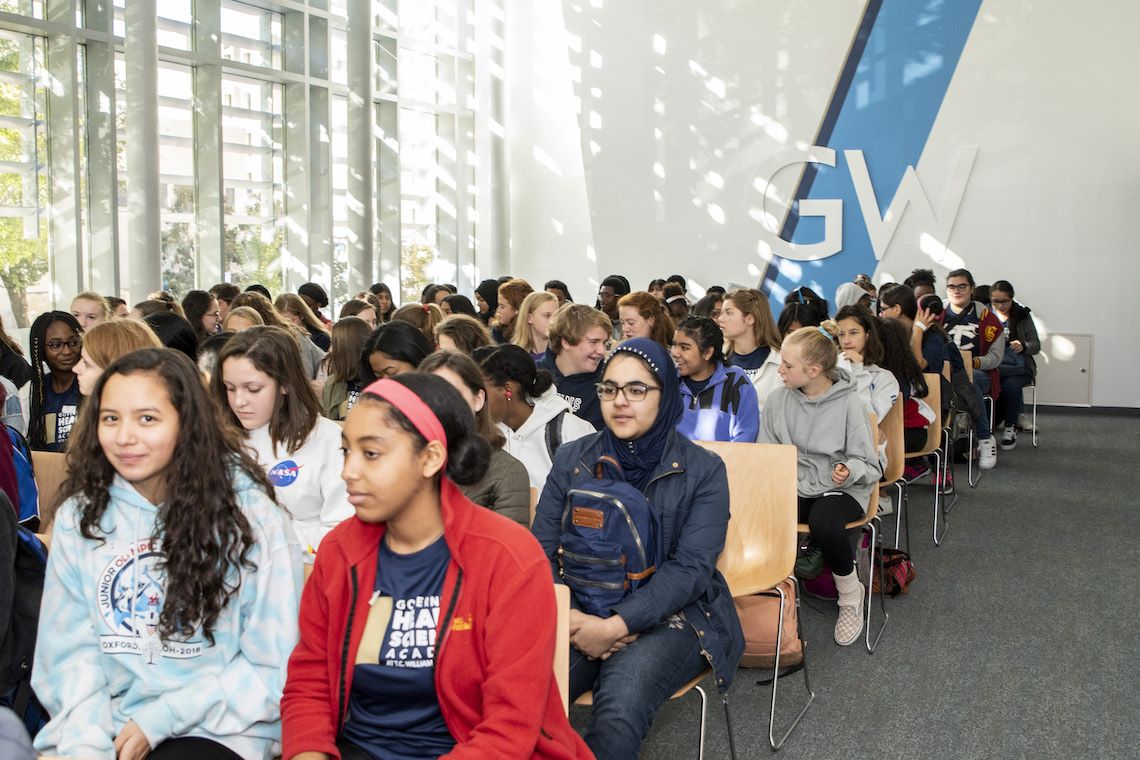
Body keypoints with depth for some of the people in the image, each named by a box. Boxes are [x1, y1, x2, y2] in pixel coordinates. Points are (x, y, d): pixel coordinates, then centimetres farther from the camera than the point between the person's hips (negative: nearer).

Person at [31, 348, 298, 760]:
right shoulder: (80, 514, 3)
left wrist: (159, 720, -11)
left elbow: (271, 664, -6)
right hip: (104, 726, 4)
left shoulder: (247, 510, -8)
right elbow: (70, 651, 1)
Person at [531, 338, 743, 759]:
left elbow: (691, 567, -10)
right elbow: (543, 551, 4)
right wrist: (570, 618, -15)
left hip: (669, 617, -2)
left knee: (619, 708, -33)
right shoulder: (572, 459, 8)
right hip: (580, 614, 2)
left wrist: (616, 626, -20)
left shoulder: (703, 470, -1)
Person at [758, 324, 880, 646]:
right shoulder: (778, 399, 0)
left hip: (840, 488, -3)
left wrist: (850, 471, -26)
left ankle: (851, 594, -7)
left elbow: (867, 462, -5)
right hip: (794, 485, 3)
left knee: (823, 522, -36)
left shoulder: (848, 403, -9)